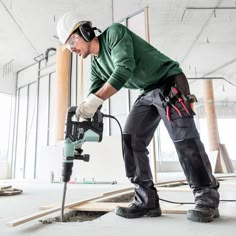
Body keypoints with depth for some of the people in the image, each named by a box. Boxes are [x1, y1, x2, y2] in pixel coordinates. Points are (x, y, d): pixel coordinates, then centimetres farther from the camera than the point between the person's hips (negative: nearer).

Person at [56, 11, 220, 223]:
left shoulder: (114, 32, -13)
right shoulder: (96, 65, 9)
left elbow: (125, 69, -28)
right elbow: (93, 97, 4)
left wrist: (95, 100, -34)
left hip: (170, 82, -7)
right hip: (148, 93, 8)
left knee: (183, 136, -17)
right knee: (130, 139, -5)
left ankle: (207, 198, -5)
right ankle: (147, 201, -4)